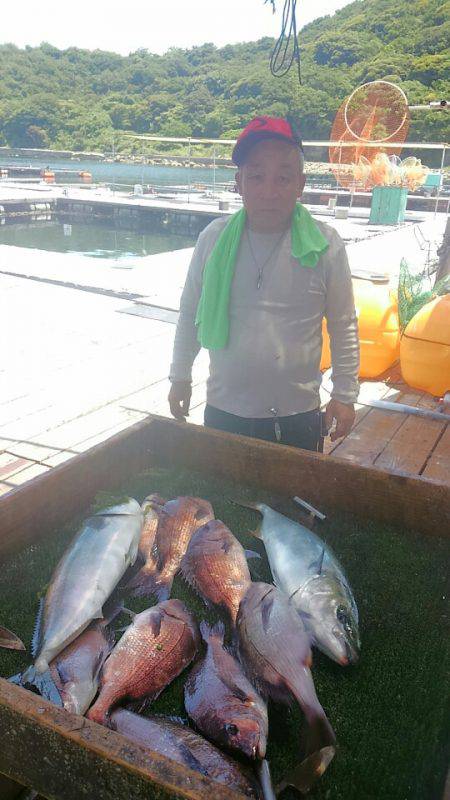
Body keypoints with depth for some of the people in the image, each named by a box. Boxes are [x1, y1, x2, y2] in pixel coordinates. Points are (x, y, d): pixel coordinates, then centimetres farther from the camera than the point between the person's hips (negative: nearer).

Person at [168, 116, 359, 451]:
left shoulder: (326, 244, -8)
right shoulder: (213, 238, -4)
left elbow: (344, 326, 1)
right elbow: (190, 313, 9)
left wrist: (345, 394, 3)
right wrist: (180, 376, 12)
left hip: (298, 416, -1)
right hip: (222, 411, 2)